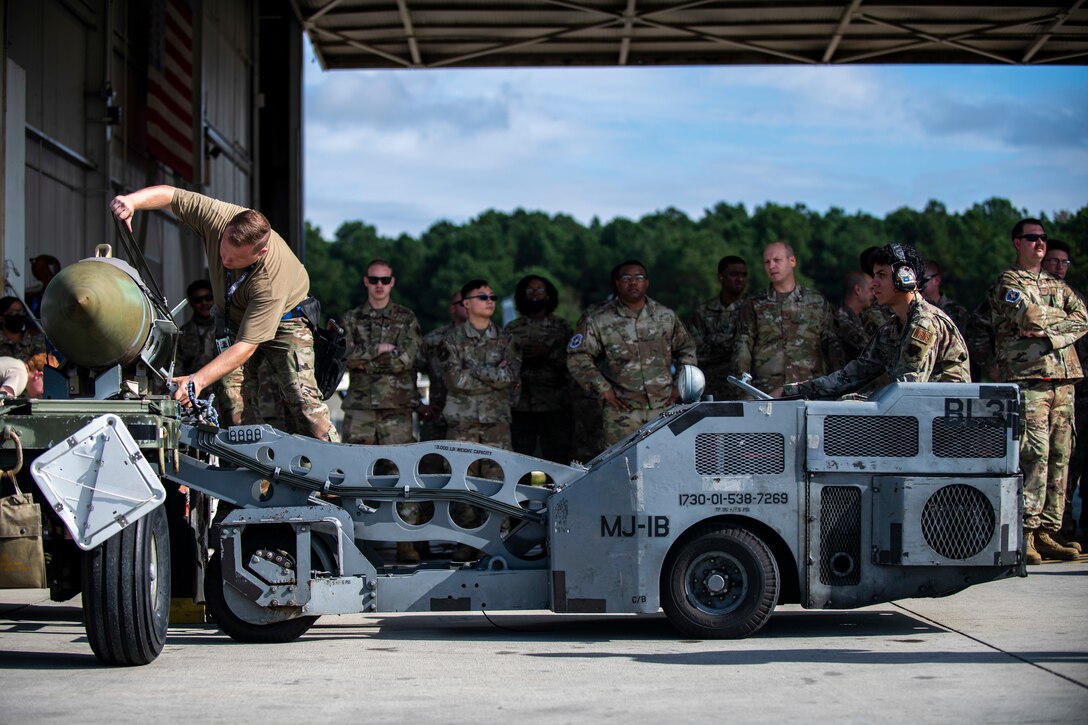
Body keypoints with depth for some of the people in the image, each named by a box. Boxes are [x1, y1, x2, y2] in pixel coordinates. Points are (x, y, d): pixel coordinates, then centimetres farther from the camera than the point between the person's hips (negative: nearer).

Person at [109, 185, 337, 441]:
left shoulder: (273, 278, -42)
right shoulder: (218, 218, -31)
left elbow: (246, 345, -40)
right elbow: (168, 194, -19)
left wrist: (198, 380, -47)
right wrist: (132, 201, -40)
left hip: (284, 318, -5)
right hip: (233, 319, 5)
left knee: (301, 398, -17)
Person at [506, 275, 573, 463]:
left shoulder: (561, 326, 9)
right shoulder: (512, 329, 13)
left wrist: (548, 353, -13)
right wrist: (520, 356, -8)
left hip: (555, 405, -1)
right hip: (521, 405, 1)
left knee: (558, 460, -3)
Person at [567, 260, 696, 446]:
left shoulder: (666, 317, 10)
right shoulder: (599, 321, -1)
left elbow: (686, 349, 21)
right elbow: (577, 358, -1)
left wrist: (679, 385, 12)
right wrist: (603, 388, -6)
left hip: (663, 408, 3)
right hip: (622, 410, -3)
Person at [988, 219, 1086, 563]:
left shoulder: (1056, 284, 22)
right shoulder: (1008, 282, 3)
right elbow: (1030, 317, -15)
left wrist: (1047, 330, -9)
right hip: (1028, 377, -6)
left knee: (1059, 456, 3)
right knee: (1034, 454, -15)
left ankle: (1048, 532, 7)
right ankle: (1023, 532, -13)